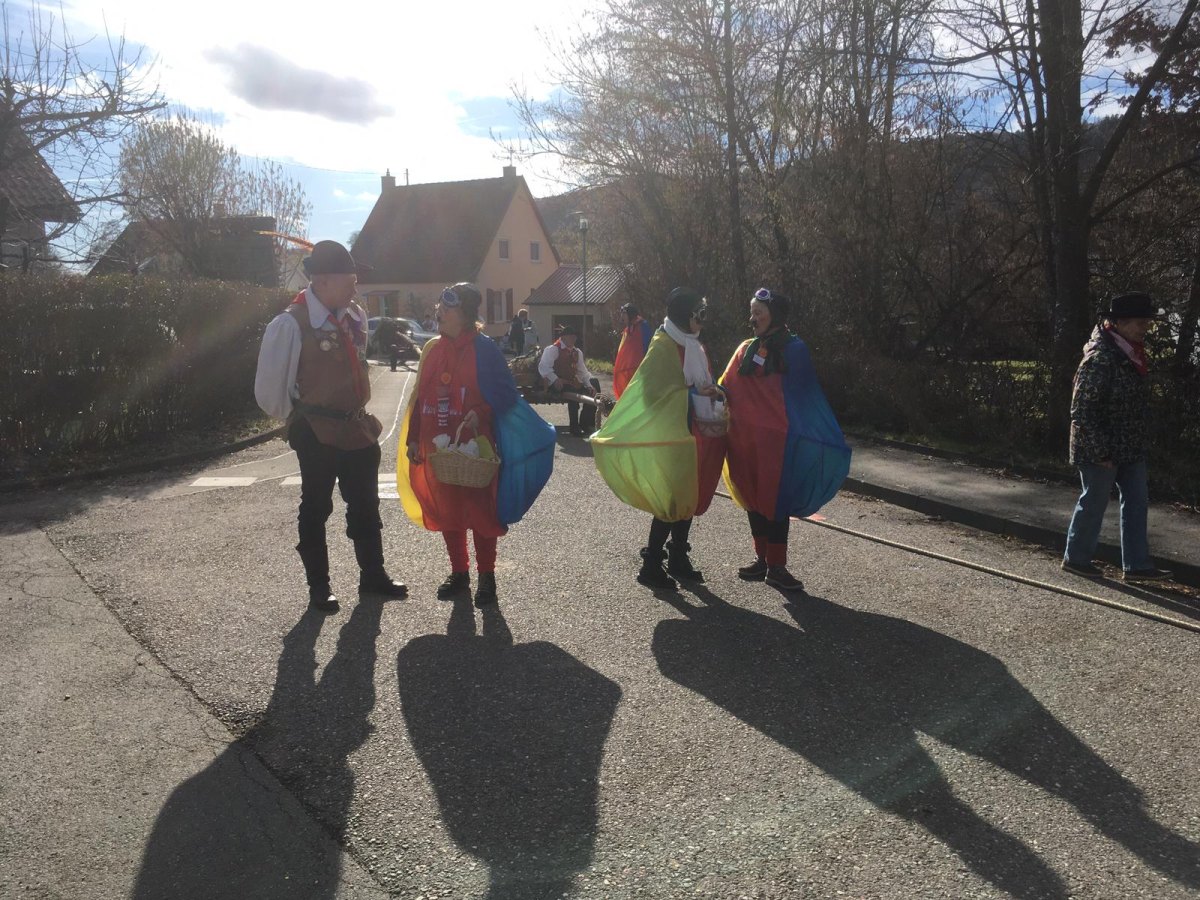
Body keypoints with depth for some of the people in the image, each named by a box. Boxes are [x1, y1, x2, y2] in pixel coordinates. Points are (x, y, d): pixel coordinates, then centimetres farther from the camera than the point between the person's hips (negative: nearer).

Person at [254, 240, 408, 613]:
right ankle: (319, 586, 22)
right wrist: (298, 418, 1)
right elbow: (268, 389, -11)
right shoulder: (291, 324, -17)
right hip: (317, 435, -6)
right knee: (316, 510, 9)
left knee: (365, 507, 15)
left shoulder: (355, 316, 4)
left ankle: (373, 575, 30)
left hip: (358, 428, 6)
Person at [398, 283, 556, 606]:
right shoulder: (433, 348, 7)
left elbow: (506, 394, -8)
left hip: (475, 446, -6)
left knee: (481, 512, 5)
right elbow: (419, 397, 12)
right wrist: (413, 439, 10)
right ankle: (459, 573, 28)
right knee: (446, 512, 13)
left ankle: (486, 576, 19)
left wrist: (480, 412, -25)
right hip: (439, 447, 6)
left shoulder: (483, 349, -9)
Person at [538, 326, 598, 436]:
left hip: (573, 383, 7)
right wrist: (555, 379, -31)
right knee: (573, 392, -35)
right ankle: (574, 427, -23)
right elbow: (543, 367, -15)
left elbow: (583, 371, 18)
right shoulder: (551, 350, -3)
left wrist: (589, 385, 0)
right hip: (556, 385, -7)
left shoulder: (577, 352, 18)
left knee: (591, 393, -14)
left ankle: (585, 425, 1)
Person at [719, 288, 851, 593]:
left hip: (777, 441, -4)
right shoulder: (746, 350, 8)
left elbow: (805, 396, -5)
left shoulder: (794, 350, -4)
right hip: (747, 442, 4)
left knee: (775, 499, 0)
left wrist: (828, 440, -9)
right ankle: (763, 560, 23)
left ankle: (776, 567, 9)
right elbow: (728, 389, 9)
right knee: (754, 499, 11)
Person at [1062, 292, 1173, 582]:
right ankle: (1075, 558, 19)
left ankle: (1136, 564, 18)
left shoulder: (1132, 355, 7)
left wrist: (1138, 443, 16)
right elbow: (1082, 411, -22)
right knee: (1094, 502, 3)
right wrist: (1100, 451, -20)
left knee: (1137, 501, 10)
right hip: (1101, 450, -9)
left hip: (1130, 449, 9)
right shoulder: (1099, 359, -21)